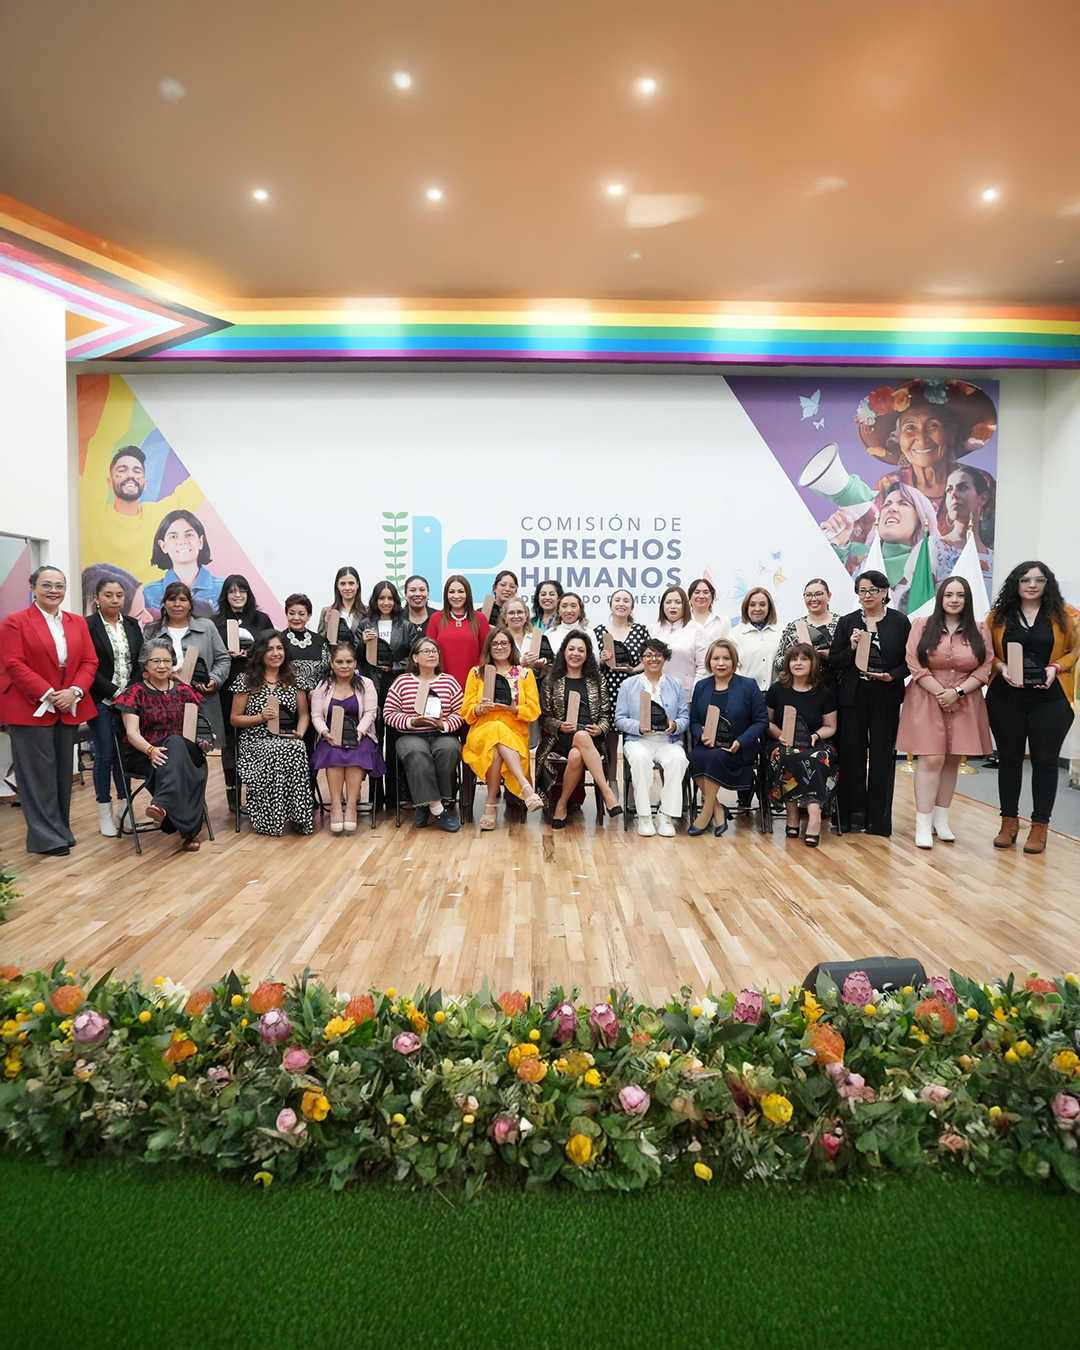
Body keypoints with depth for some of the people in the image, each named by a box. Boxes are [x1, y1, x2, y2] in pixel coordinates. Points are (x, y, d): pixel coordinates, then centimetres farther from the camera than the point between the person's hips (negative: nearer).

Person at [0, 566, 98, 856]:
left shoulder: (78, 623, 12)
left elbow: (89, 662, 6)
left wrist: (74, 692, -10)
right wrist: (48, 695, -17)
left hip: (69, 709, 5)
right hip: (31, 709, -5)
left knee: (63, 772, 10)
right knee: (39, 775, -1)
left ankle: (60, 830, 21)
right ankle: (48, 838, 5)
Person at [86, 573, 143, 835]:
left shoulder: (132, 625, 10)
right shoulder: (88, 626, -5)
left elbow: (141, 661, 10)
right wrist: (115, 693, -14)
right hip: (102, 702, -4)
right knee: (104, 755, 2)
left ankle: (124, 807, 16)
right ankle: (105, 814, 13)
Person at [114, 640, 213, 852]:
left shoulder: (184, 690, 15)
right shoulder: (135, 692, 5)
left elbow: (197, 725, 14)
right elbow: (132, 732, -6)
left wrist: (203, 741, -10)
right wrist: (151, 750, -26)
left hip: (185, 752, 2)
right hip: (145, 755, -2)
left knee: (175, 742, -38)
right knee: (174, 762, -38)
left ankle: (163, 804, -58)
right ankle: (188, 829, -48)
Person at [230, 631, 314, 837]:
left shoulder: (294, 679, 15)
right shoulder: (246, 680, 6)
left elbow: (303, 714, 16)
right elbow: (234, 719, 8)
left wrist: (300, 733, -5)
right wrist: (260, 717, -9)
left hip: (288, 742, 2)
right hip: (255, 742, -2)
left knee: (298, 748, -35)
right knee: (279, 752, -36)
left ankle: (296, 816, -27)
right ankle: (270, 821, -23)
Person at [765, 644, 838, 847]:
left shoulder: (824, 693, 6)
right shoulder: (776, 690, 6)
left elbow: (830, 727, 11)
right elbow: (766, 721, 10)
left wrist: (816, 736, -11)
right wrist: (780, 735, -10)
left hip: (816, 746, 0)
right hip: (784, 746, 0)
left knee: (812, 760, -37)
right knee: (787, 758, -37)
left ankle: (813, 814, -42)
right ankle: (792, 813, -30)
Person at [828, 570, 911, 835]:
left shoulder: (900, 622, 4)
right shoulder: (847, 622, 6)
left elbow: (909, 660, 4)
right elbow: (834, 662, 4)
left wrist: (892, 676, -13)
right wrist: (851, 648, -13)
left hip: (886, 698, 0)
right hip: (853, 696, 1)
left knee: (882, 756, 4)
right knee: (852, 755, 2)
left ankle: (878, 818, 13)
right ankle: (854, 814, 14)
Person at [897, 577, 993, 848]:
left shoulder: (980, 631, 6)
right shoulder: (921, 626, 1)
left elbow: (985, 669, 0)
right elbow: (915, 665, -6)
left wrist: (957, 692, -13)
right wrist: (940, 694, -12)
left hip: (964, 704, 3)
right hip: (927, 701, -3)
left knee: (952, 761, 8)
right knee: (930, 760, -8)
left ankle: (941, 819, 19)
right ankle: (923, 824, -4)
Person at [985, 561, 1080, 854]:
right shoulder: (998, 616, 4)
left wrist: (1055, 668, -12)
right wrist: (1001, 668, -12)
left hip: (1050, 699, -1)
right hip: (1005, 698, 1)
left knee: (1045, 760, 5)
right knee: (1008, 758, 10)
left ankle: (1040, 826, 16)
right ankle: (1009, 822, 21)